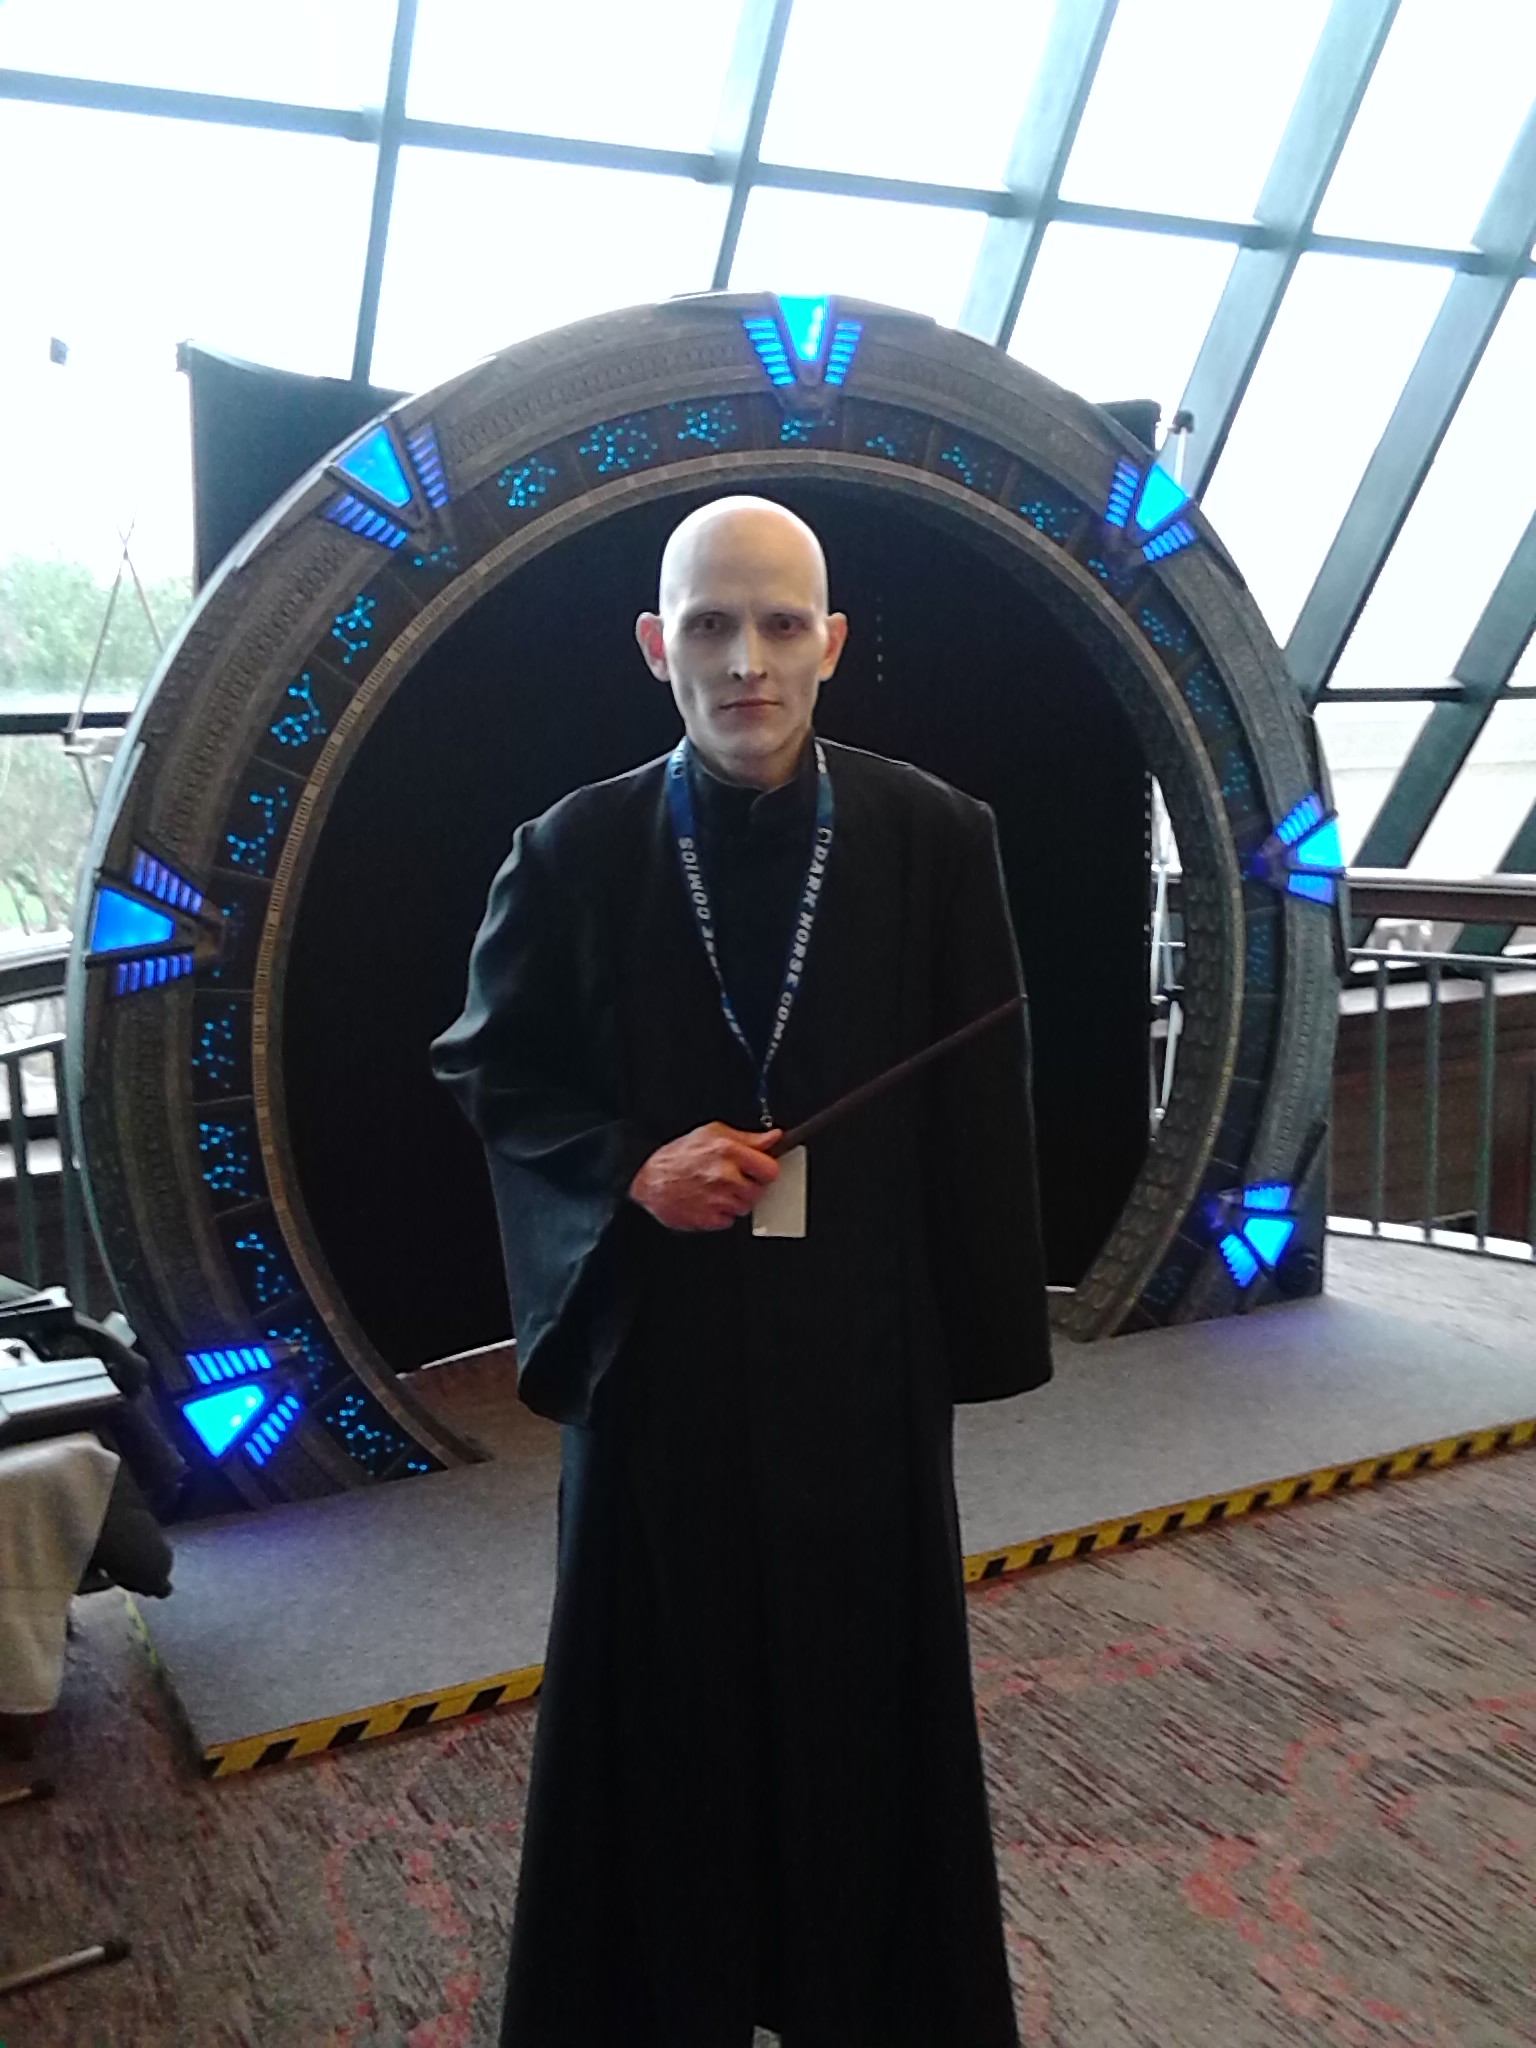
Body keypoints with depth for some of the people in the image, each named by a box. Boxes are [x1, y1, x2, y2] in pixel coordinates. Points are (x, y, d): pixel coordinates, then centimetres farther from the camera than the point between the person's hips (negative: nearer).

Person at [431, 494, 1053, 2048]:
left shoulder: (935, 838, -7)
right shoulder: (574, 850, -6)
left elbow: (984, 1097, -3)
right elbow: (486, 1064, 2)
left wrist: (975, 1325, -3)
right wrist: (630, 1171, -15)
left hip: (863, 1333, 0)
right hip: (657, 1326, 0)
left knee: (867, 1659, 15)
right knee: (665, 1671, 14)